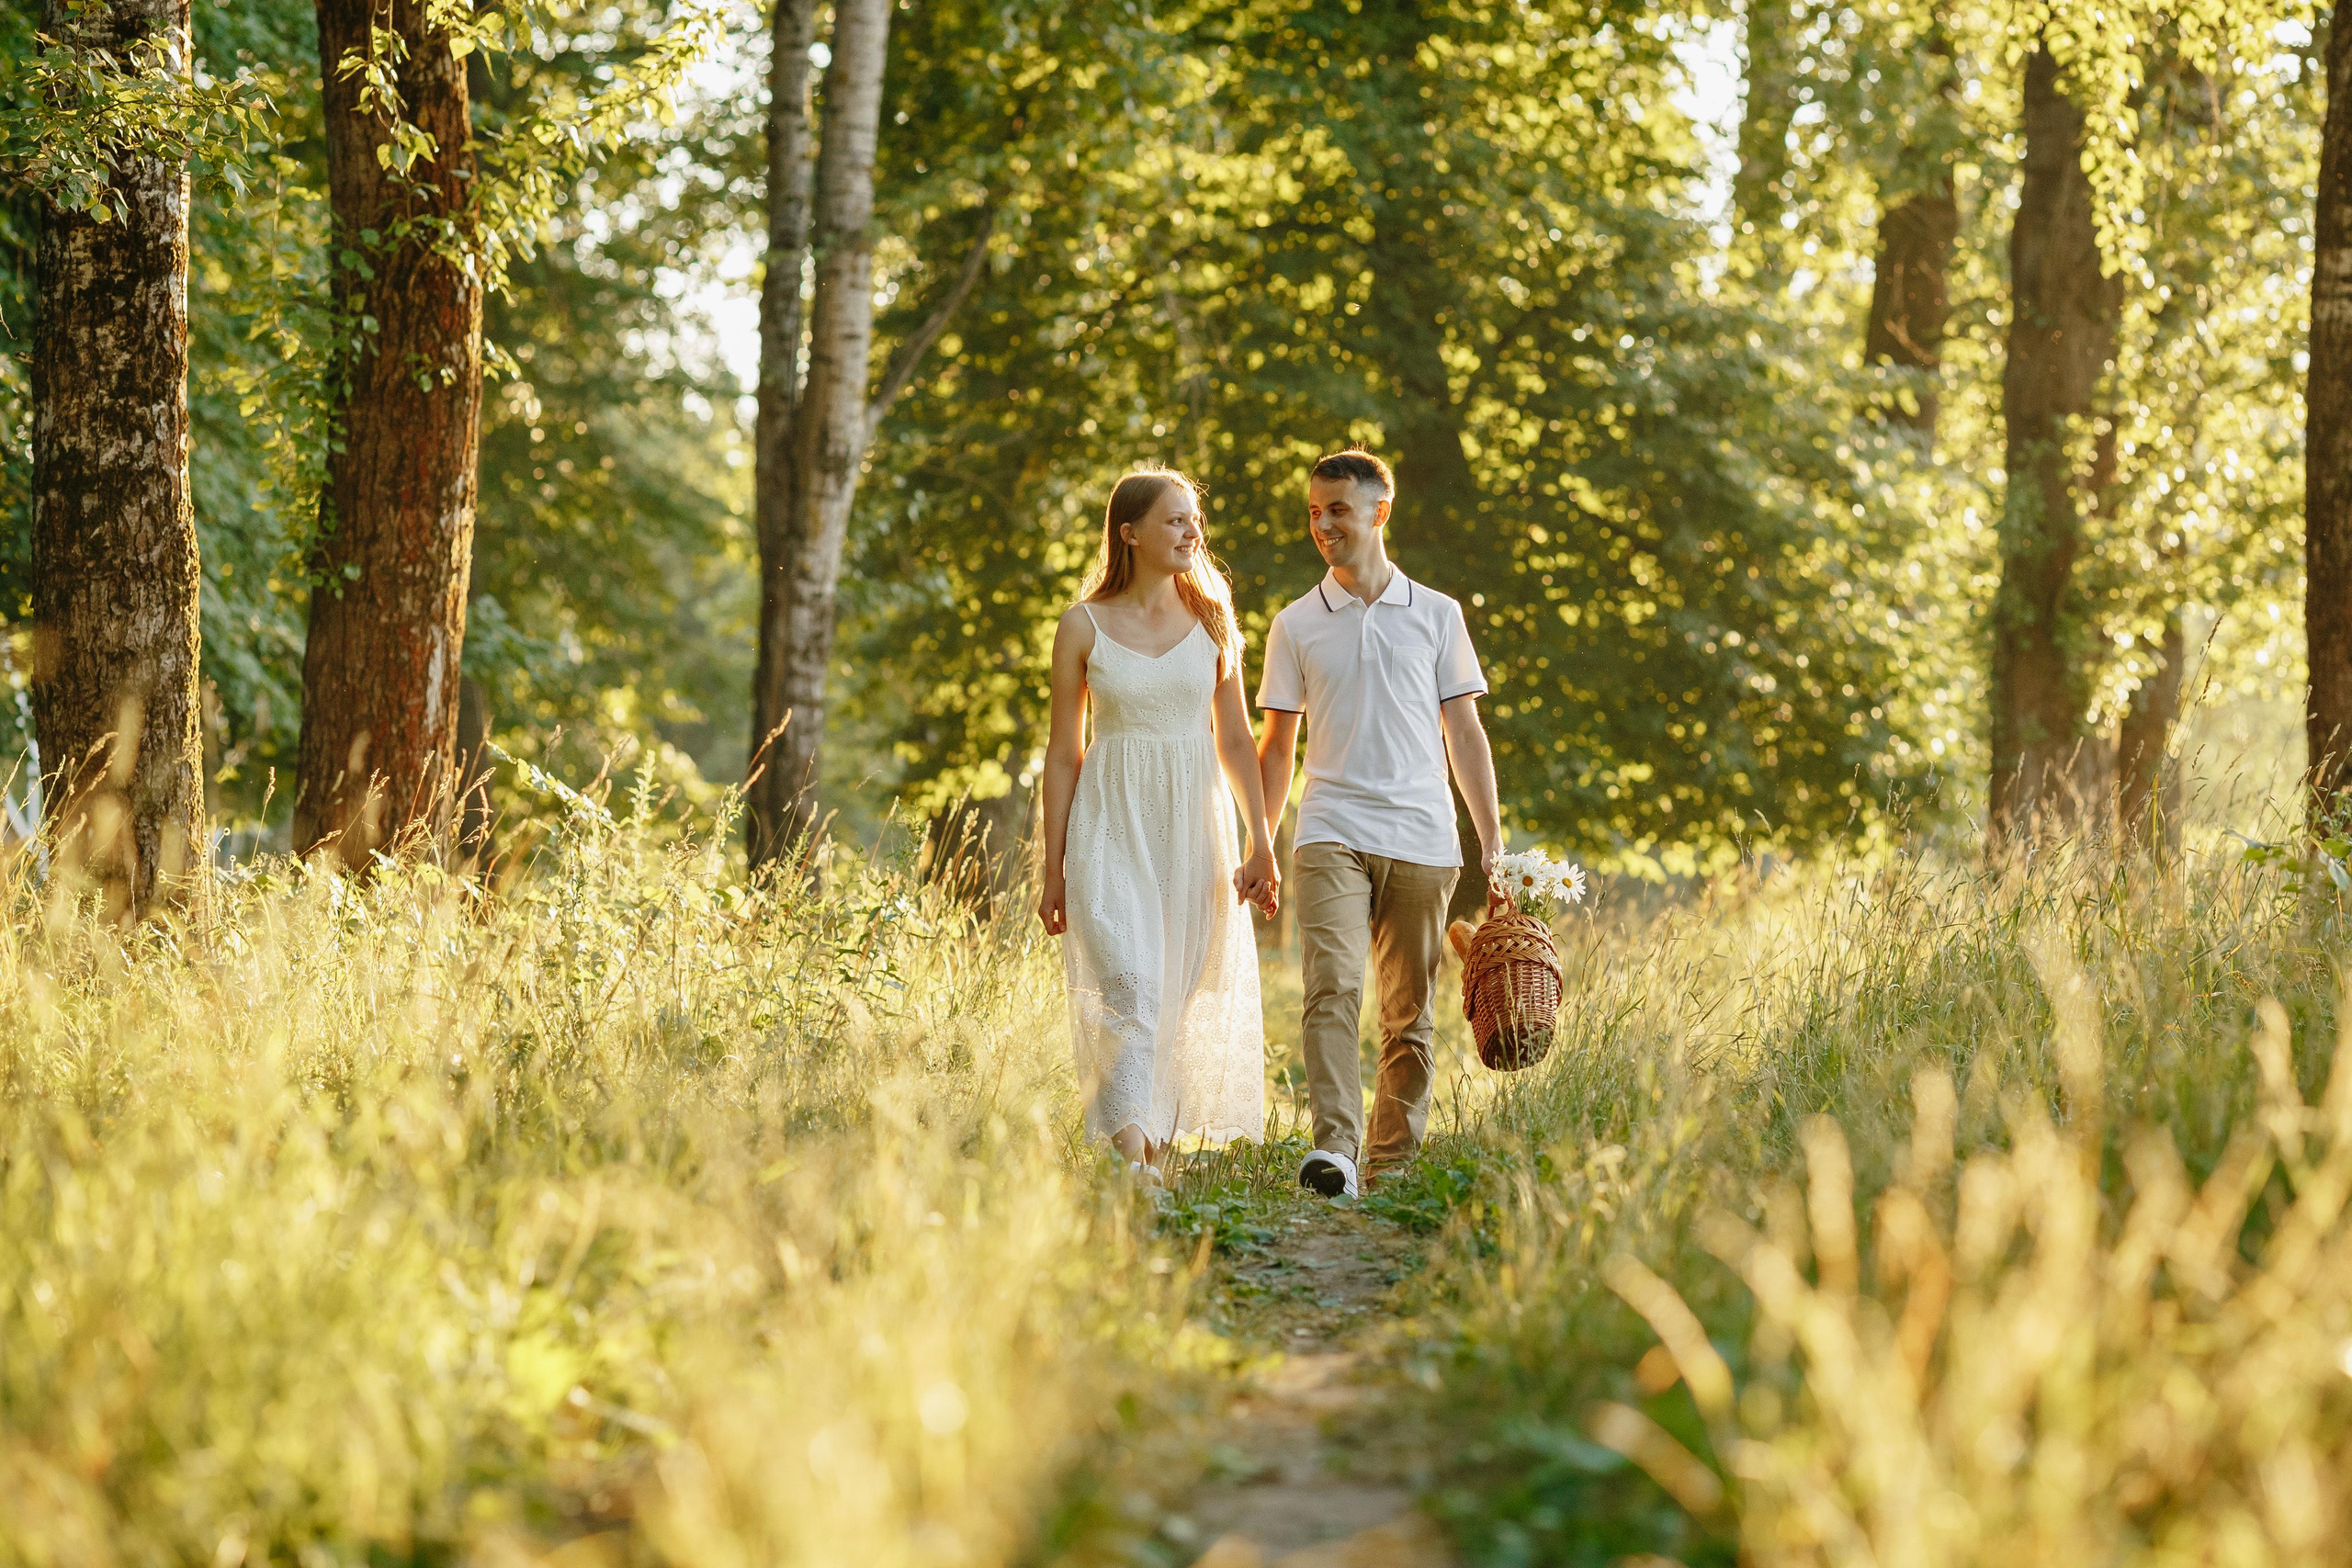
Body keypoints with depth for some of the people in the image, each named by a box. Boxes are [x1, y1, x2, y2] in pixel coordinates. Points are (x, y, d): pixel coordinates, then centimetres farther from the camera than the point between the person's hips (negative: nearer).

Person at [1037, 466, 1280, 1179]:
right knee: (1127, 982, -17)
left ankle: (1158, 1146, 16)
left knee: (1180, 993, 4)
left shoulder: (1210, 620, 8)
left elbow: (1235, 740, 10)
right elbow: (1063, 752, 5)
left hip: (1194, 823, 3)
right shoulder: (1083, 627, 2)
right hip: (1113, 824, -3)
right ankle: (1129, 1154, -26)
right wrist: (1054, 870, 3)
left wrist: (1261, 843, 3)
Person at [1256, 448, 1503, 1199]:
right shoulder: (1296, 625, 10)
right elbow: (1277, 748, 13)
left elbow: (1465, 734, 11)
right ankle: (1334, 1147, -28)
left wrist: (1493, 842, 5)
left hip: (1422, 838, 1)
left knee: (1410, 1011, 3)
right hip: (1332, 832, -1)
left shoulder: (1436, 615, 10)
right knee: (1332, 988, -19)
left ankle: (1394, 1160, 10)